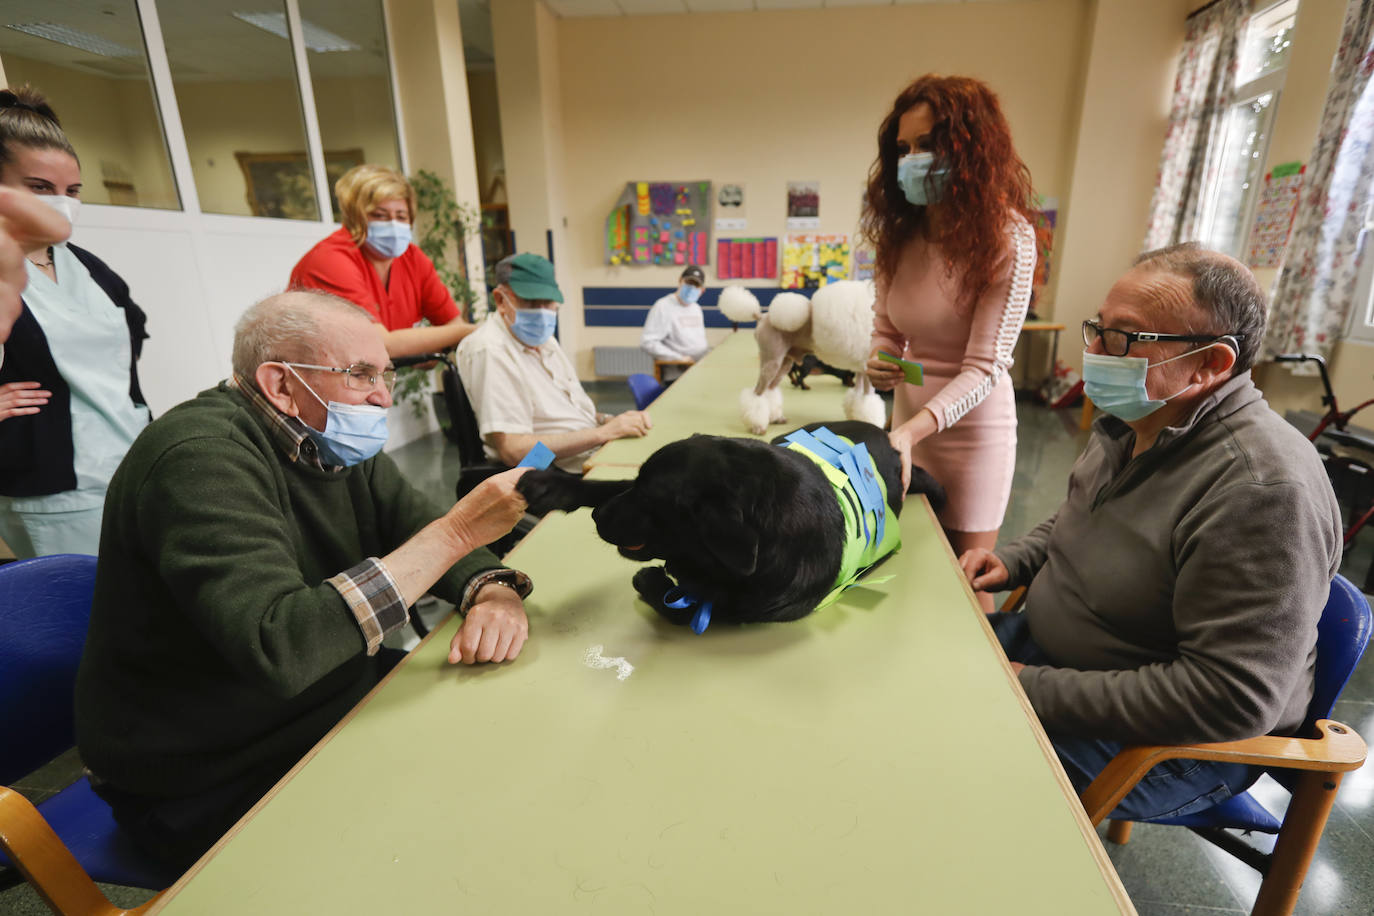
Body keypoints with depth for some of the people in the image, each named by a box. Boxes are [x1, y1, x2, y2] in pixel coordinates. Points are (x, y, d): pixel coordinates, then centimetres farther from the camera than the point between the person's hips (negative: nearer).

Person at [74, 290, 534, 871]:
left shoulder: (335, 442, 1)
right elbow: (279, 649, -38)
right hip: (212, 785, -7)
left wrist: (494, 592, -24)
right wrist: (457, 530, -36)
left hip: (336, 700, 8)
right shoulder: (200, 458, -25)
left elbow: (422, 537, -1)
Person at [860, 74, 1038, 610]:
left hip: (969, 432, -5)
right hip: (907, 424, 5)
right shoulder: (900, 234, 0)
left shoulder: (1005, 238, -17)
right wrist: (878, 362, -14)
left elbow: (984, 367, -21)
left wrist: (912, 429, -35)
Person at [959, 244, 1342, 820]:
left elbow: (1231, 700, -30)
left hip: (1170, 744, -8)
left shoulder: (1261, 489, -29)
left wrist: (1038, 690, -26)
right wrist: (1013, 561, 0)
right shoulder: (1130, 423, 1)